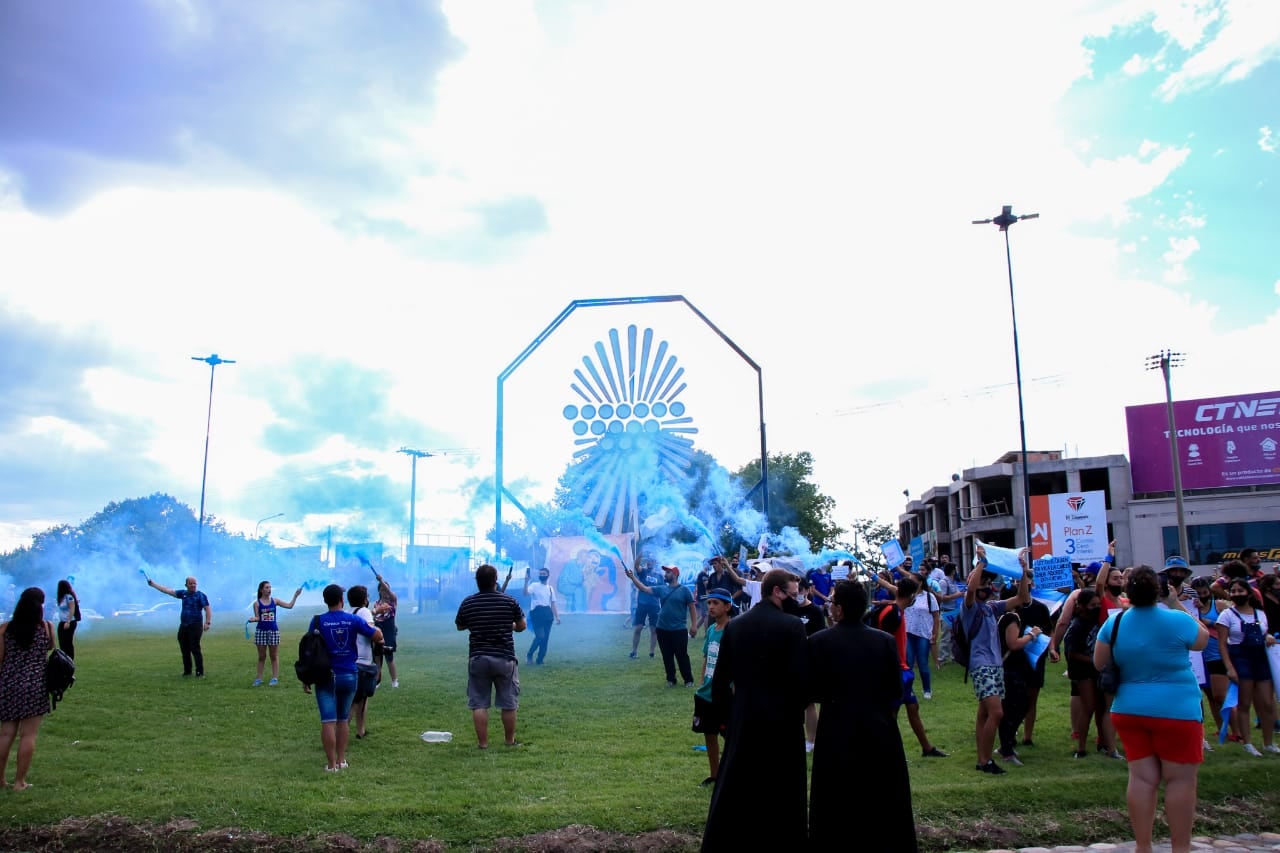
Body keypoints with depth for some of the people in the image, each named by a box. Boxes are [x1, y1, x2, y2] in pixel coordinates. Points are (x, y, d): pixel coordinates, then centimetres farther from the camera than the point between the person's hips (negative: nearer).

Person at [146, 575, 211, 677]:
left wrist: (208, 622, -21)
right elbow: (168, 591, 17)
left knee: (195, 649, -9)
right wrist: (153, 584, 18)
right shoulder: (183, 593, 12)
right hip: (183, 626, 6)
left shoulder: (201, 595, -4)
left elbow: (207, 609, -10)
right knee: (185, 650, 9)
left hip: (195, 626, -6)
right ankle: (187, 671, 20)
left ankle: (200, 672, -6)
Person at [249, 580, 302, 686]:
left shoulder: (275, 601, 3)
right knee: (261, 656, 6)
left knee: (274, 656, 4)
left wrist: (295, 595, -3)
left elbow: (289, 606, 3)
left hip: (274, 630, 1)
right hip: (261, 631, -1)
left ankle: (275, 678, 8)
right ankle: (259, 678, 14)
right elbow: (257, 617, -5)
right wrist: (252, 619, -25)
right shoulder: (257, 603, -1)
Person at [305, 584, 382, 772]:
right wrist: (371, 625, 21)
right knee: (343, 719, 16)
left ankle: (331, 764, 1)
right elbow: (378, 637, -1)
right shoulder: (354, 620, -4)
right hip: (349, 676, 2)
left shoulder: (318, 621, -6)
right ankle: (341, 760, 20)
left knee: (328, 721, 0)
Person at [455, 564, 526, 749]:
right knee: (508, 703, 11)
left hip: (478, 658, 1)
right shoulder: (509, 601, -5)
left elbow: (460, 627, 14)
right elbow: (521, 626, 7)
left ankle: (483, 742, 7)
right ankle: (509, 740, 21)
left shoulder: (467, 603, -3)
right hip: (504, 658, -1)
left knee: (479, 703, 7)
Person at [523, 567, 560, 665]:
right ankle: (529, 655, 3)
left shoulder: (550, 588, 16)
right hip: (537, 613, -5)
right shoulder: (534, 586, 2)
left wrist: (557, 617, 11)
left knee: (545, 638, 3)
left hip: (547, 613, 5)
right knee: (540, 636, -18)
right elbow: (526, 593, -19)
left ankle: (540, 660, 13)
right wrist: (526, 580, -27)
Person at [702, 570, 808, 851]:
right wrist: (800, 706, 3)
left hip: (743, 715, 4)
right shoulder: (792, 625, -13)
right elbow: (801, 676, -15)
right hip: (783, 716, -4)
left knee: (734, 787, 13)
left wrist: (722, 707, 16)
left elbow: (721, 675, 5)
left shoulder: (734, 625, 2)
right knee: (785, 789, 10)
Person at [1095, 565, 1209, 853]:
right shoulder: (1177, 620, -12)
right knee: (1180, 779, 5)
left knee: (1142, 778, 7)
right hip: (1175, 711, -4)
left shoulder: (1114, 623, -2)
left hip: (1128, 710, 4)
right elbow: (1202, 639, 10)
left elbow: (1099, 663, 5)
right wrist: (1178, 604, 14)